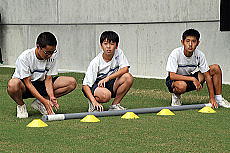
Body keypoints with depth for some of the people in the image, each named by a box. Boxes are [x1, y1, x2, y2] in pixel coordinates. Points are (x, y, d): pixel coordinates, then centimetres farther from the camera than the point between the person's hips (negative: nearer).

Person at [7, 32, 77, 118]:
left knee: (72, 82, -12)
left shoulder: (52, 57, -10)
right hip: (25, 87, -5)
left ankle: (38, 103, -4)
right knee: (13, 84, -44)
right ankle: (21, 105, -8)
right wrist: (44, 101, -31)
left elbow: (48, 79, -6)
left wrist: (51, 96, -25)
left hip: (40, 85, 5)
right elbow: (28, 83, -24)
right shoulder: (25, 57, -24)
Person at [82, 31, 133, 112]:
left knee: (128, 77, -21)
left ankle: (115, 104, -6)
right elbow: (85, 85, -21)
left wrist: (108, 78, -32)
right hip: (96, 86, -5)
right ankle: (93, 103, -2)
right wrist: (94, 102, -35)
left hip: (111, 85, 5)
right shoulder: (95, 62, -19)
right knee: (106, 95, -38)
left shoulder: (118, 53, -9)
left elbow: (125, 69, -21)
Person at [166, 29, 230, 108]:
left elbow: (207, 76, -9)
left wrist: (212, 98, -15)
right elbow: (172, 76, -31)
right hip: (174, 81, -5)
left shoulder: (199, 55, -13)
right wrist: (192, 79, -36)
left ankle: (218, 99, 1)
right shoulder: (176, 54, -25)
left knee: (216, 68, -9)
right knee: (181, 85, -43)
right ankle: (176, 96, -7)